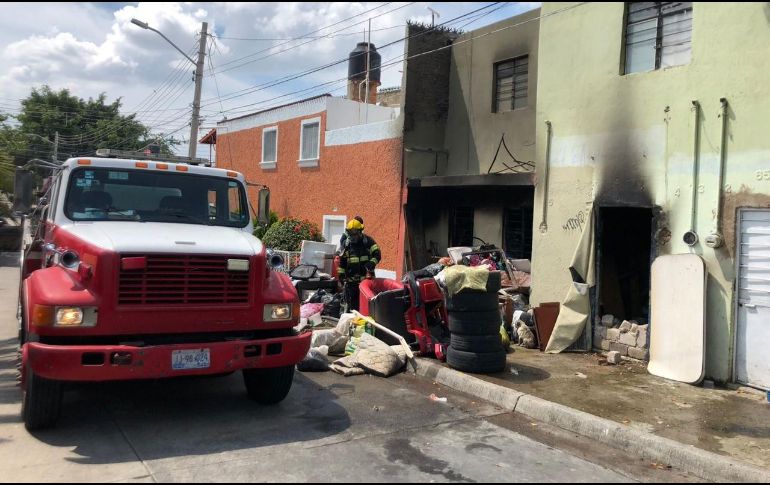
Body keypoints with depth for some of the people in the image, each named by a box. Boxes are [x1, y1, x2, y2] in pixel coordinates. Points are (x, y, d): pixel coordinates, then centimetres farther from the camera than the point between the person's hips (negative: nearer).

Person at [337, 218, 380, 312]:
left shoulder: (368, 241, -1)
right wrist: (341, 274, 10)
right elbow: (342, 261, 15)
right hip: (351, 279, 3)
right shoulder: (347, 243, 9)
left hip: (366, 277, -3)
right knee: (352, 303, 6)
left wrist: (371, 263, -24)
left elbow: (377, 255, -7)